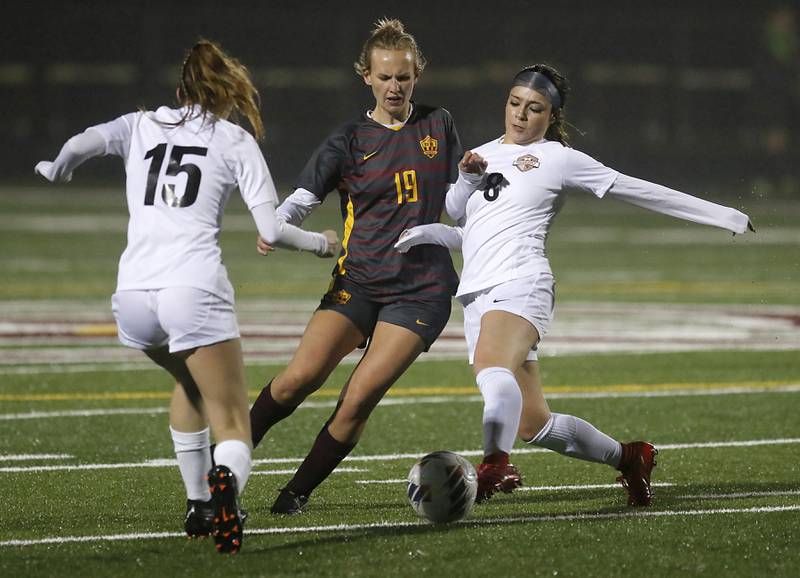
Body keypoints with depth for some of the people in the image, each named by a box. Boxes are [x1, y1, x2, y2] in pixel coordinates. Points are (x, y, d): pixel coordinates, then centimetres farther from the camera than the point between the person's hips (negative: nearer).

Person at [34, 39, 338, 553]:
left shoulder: (141, 126, 18)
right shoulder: (236, 140, 13)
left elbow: (83, 143, -2)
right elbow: (271, 230, 6)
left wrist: (55, 170, 21)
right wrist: (323, 244, 25)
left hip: (133, 294, 4)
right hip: (195, 288, -4)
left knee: (190, 379, 35)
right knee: (233, 431, -2)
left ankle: (199, 506, 30)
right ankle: (226, 481, -37)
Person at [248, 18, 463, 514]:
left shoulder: (438, 126, 9)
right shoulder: (349, 141, 6)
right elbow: (303, 198, -5)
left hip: (421, 289, 0)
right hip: (358, 281, 0)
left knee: (360, 398, -15)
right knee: (300, 377, -17)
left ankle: (299, 491, -1)